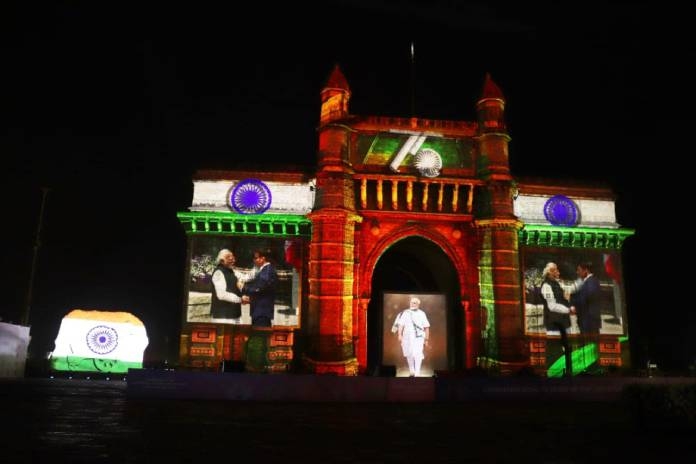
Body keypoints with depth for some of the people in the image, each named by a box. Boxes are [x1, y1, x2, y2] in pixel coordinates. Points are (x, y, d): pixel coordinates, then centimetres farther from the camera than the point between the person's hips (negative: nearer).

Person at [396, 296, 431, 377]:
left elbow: (426, 327, 7)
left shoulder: (422, 314, 6)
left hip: (418, 337, -2)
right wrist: (400, 335, -17)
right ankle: (411, 371, 31)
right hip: (407, 337, 2)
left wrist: (426, 340, 4)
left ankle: (417, 373, -15)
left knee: (418, 355, -14)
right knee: (409, 355, 12)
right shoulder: (405, 313, 6)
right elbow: (400, 325, -3)